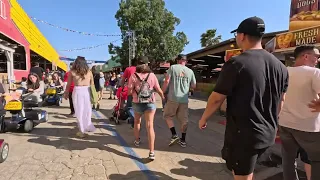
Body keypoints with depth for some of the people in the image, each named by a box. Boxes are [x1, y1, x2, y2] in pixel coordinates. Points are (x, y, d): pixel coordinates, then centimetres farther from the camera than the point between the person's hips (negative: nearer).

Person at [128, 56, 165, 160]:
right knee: (150, 126, -5)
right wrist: (163, 97, 18)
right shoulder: (152, 75, -3)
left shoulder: (133, 76, -6)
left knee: (137, 122, 26)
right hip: (150, 103, -1)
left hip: (137, 103, 1)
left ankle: (137, 141, 46)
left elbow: (129, 92, -7)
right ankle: (151, 152, -9)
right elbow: (159, 90, 0)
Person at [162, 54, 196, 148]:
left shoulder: (173, 67, -1)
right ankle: (183, 140, 21)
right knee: (184, 120, 12)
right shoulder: (190, 71, 7)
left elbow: (167, 81, -9)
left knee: (167, 116, 16)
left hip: (173, 98, -3)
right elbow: (194, 86, 12)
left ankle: (174, 135, 7)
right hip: (184, 99, 3)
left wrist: (162, 92, 1)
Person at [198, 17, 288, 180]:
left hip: (243, 133, -7)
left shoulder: (236, 63, -18)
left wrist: (204, 118, 1)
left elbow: (216, 98, -15)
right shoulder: (280, 66, 3)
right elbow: (280, 101, 12)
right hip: (268, 133, 7)